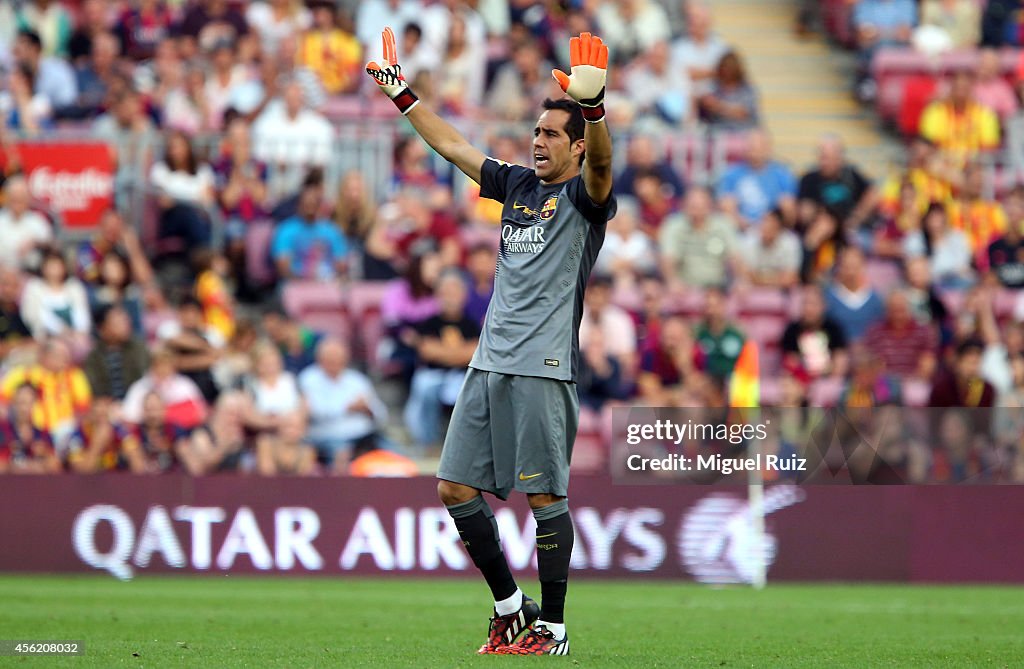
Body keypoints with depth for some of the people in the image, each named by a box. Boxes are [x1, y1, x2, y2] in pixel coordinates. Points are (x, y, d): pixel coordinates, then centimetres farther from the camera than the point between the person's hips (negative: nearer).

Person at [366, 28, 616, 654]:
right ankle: (511, 607, 17)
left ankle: (552, 626, 3)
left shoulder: (583, 195, -3)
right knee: (457, 490, 5)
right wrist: (401, 93, 26)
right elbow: (452, 144, 26)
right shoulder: (518, 184, 17)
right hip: (490, 364, 7)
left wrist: (593, 107, -43)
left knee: (545, 496, -6)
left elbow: (599, 163, -25)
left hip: (543, 368, -7)